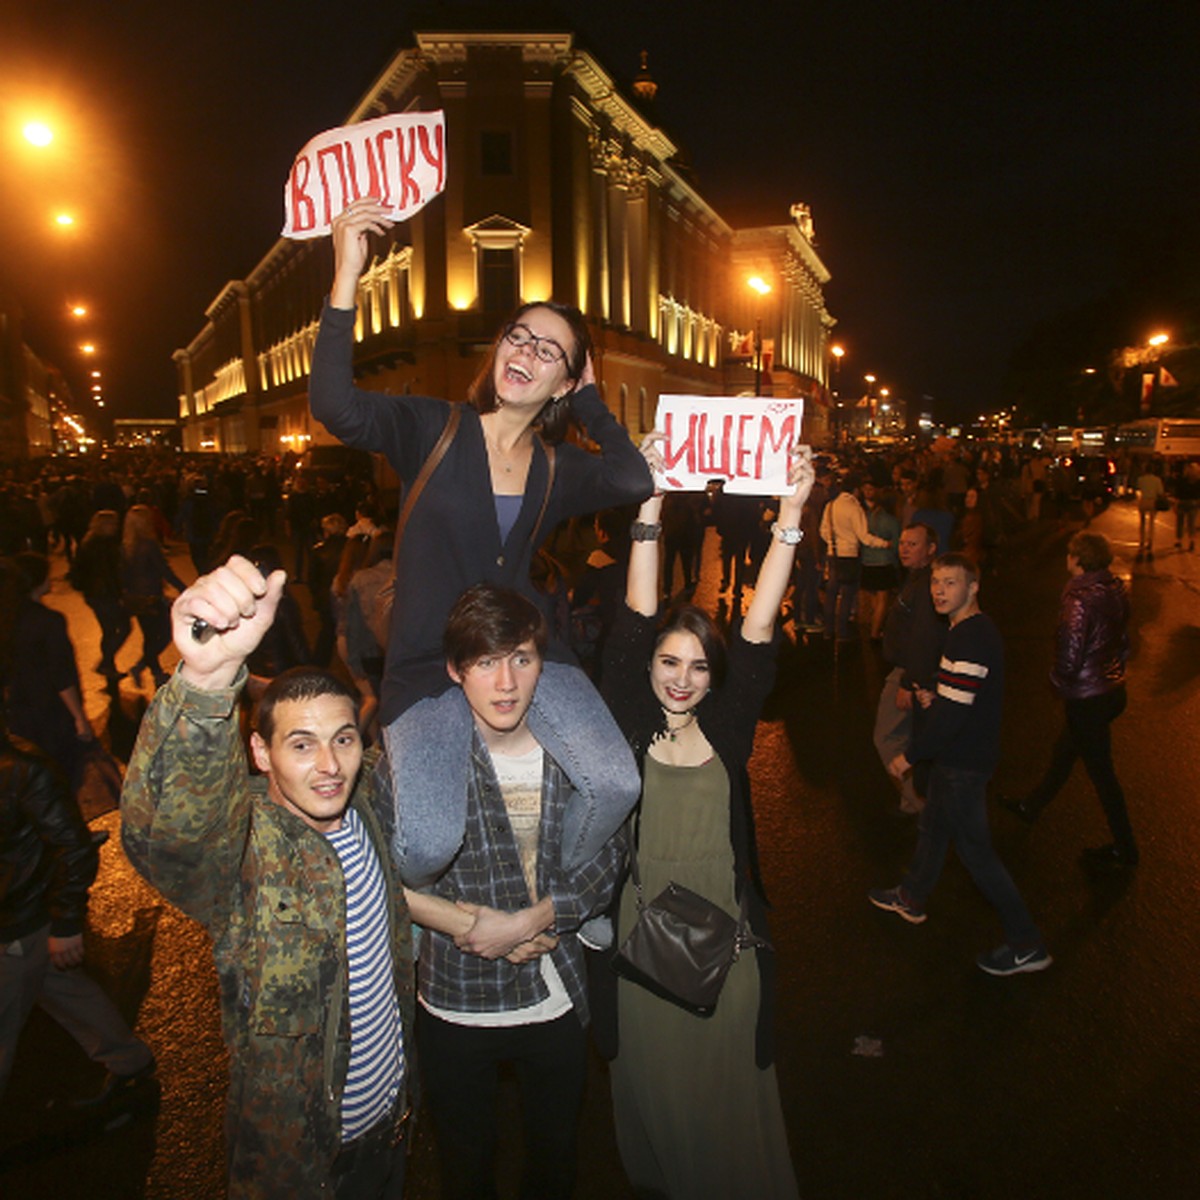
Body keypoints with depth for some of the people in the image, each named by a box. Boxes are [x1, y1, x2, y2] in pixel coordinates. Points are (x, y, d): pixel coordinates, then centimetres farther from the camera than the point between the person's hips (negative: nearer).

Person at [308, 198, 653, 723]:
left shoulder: (558, 469, 7)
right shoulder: (432, 428, -2)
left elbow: (634, 480, -11)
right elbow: (336, 409, -19)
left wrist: (590, 401, 2)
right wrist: (346, 278, -27)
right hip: (425, 671, -2)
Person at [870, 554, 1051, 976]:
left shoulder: (969, 639, -28)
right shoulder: (977, 629, 5)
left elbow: (952, 715, -28)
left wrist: (910, 755, -17)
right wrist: (935, 698, 6)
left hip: (963, 762, -10)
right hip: (961, 753, 10)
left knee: (974, 847, 3)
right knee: (932, 825, 24)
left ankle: (1026, 944, 16)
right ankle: (911, 897, 44)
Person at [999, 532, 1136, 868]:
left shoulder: (1079, 599, -26)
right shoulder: (1116, 589, -1)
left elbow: (1070, 658, -26)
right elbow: (1123, 643, 9)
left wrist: (1059, 684, -7)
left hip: (1087, 698, -9)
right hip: (1113, 689, 9)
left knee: (1101, 771, 7)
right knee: (1064, 751, 25)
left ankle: (1124, 849, 23)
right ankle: (1032, 806, 45)